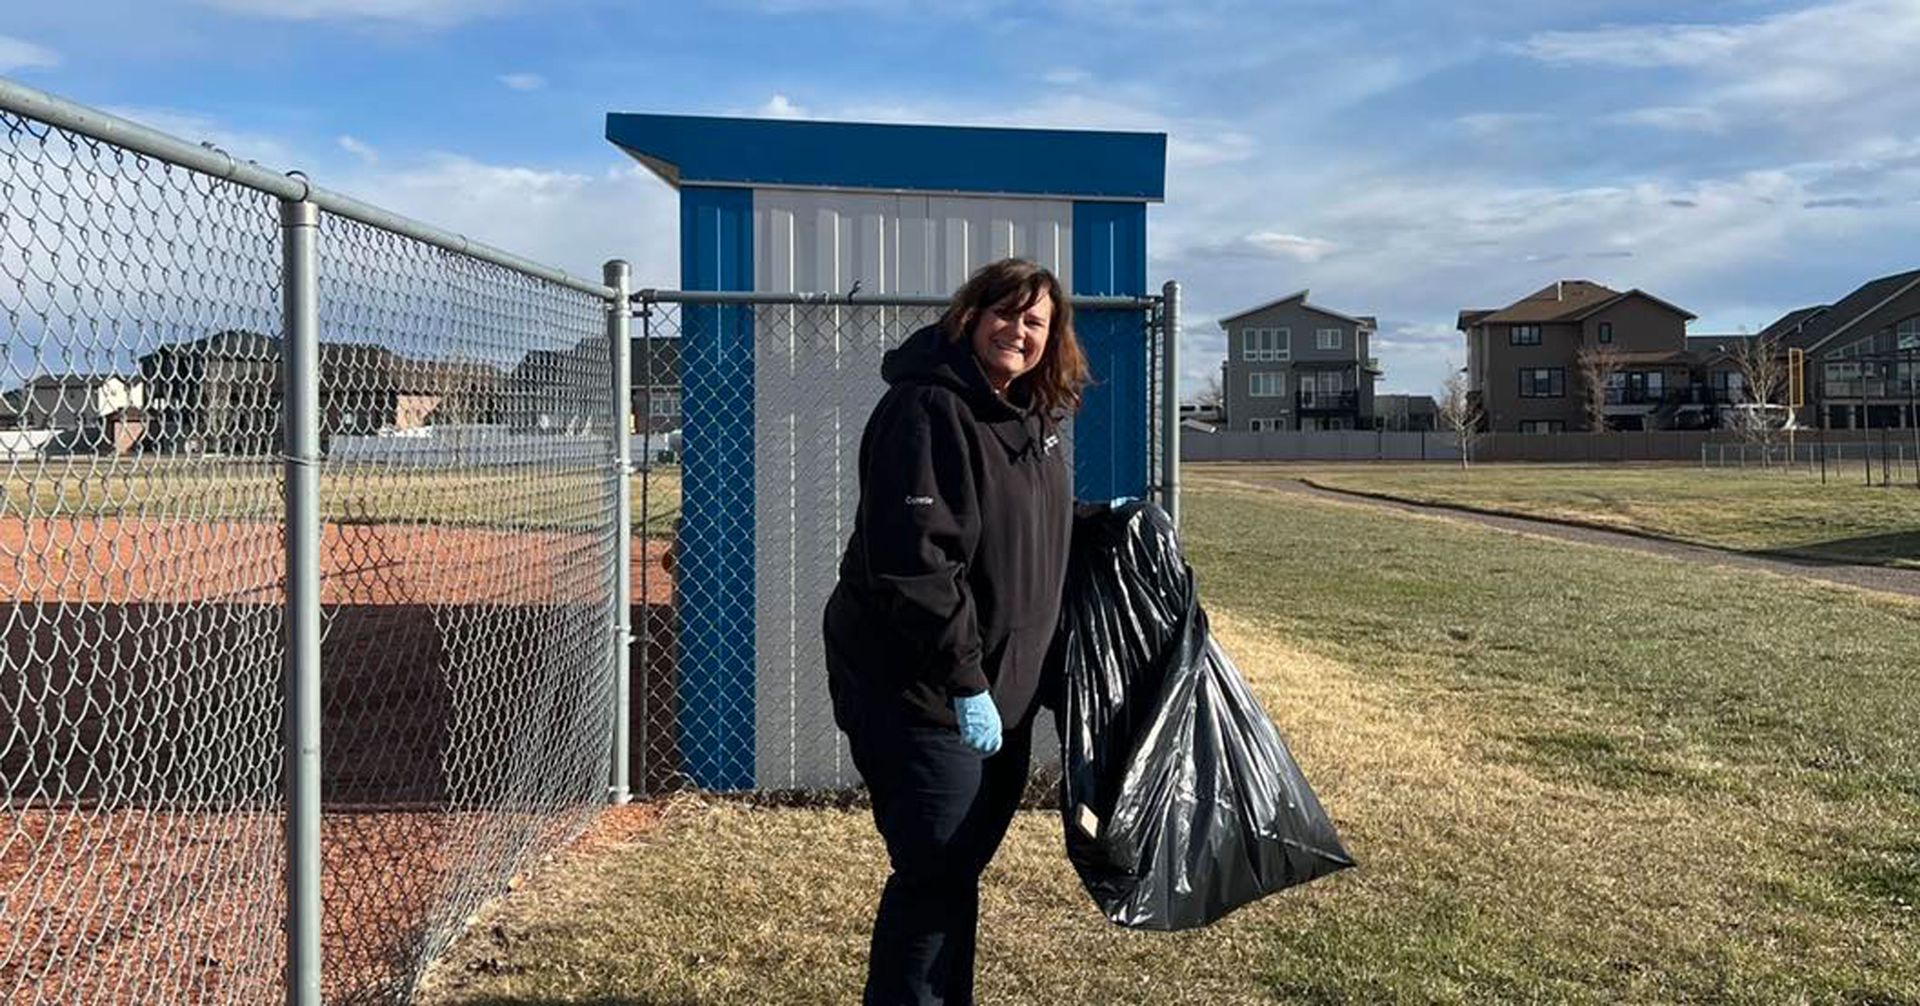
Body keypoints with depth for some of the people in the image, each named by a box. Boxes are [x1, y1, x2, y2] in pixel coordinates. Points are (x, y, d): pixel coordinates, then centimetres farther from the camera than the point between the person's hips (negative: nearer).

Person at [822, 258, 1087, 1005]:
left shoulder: (1033, 417, 11)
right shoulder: (927, 409, -18)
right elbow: (914, 562, -25)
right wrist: (963, 683, -25)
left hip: (999, 687, 9)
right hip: (918, 688, -9)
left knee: (958, 869, 19)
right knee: (936, 876, -3)